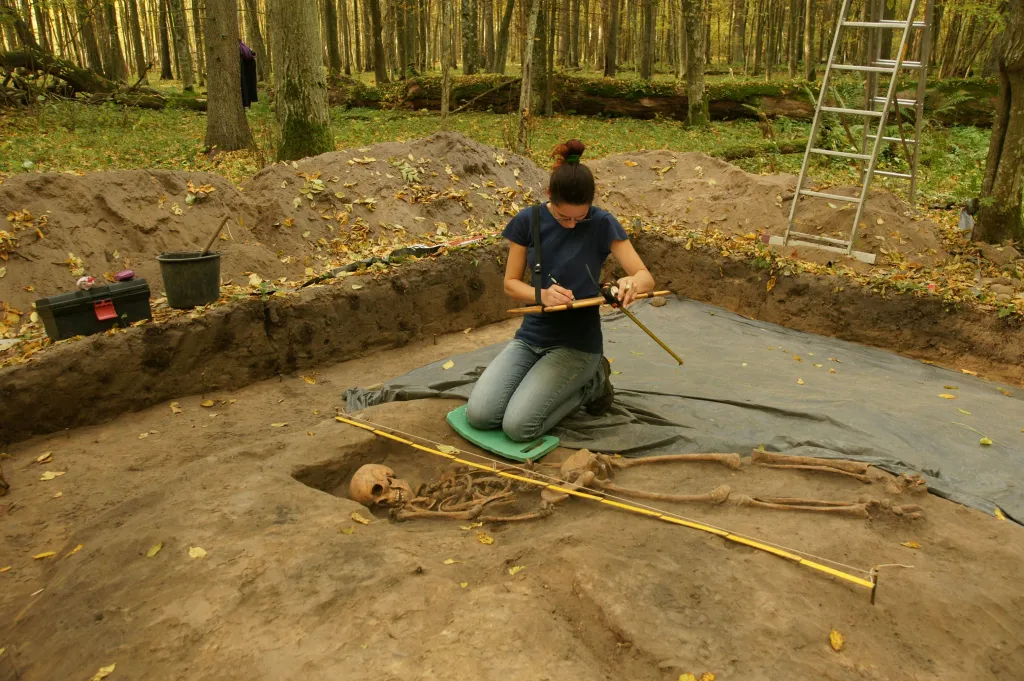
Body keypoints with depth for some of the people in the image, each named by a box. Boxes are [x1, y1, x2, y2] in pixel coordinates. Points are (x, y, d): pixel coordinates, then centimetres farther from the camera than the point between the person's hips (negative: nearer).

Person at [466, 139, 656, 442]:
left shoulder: (602, 224, -11)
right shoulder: (528, 221, -4)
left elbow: (647, 277, -13)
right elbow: (511, 282, 1)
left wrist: (632, 283, -38)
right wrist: (541, 295, -22)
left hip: (576, 344, -4)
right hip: (530, 336, 4)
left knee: (518, 426, -20)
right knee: (478, 415, -14)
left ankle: (591, 384, 6)